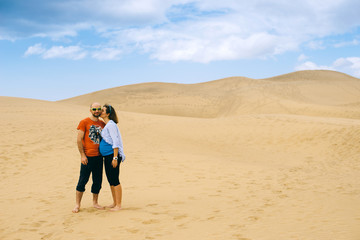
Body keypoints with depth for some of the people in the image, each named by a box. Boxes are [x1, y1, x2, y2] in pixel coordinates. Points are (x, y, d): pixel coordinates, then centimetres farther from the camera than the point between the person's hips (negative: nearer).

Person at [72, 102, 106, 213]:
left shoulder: (102, 124, 11)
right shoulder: (84, 122, -3)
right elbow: (79, 140, -6)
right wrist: (82, 155, -12)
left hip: (99, 157, 5)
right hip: (87, 157, -5)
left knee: (98, 181, 9)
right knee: (83, 180, -2)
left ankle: (95, 202, 23)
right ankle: (77, 204, 8)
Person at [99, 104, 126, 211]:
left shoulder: (111, 125, -13)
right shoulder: (106, 125, 16)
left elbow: (116, 142, -18)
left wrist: (115, 158, -21)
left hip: (112, 155, -10)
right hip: (107, 156, 10)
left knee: (115, 181, -6)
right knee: (111, 181, 14)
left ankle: (118, 205, -1)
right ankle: (115, 203, 22)